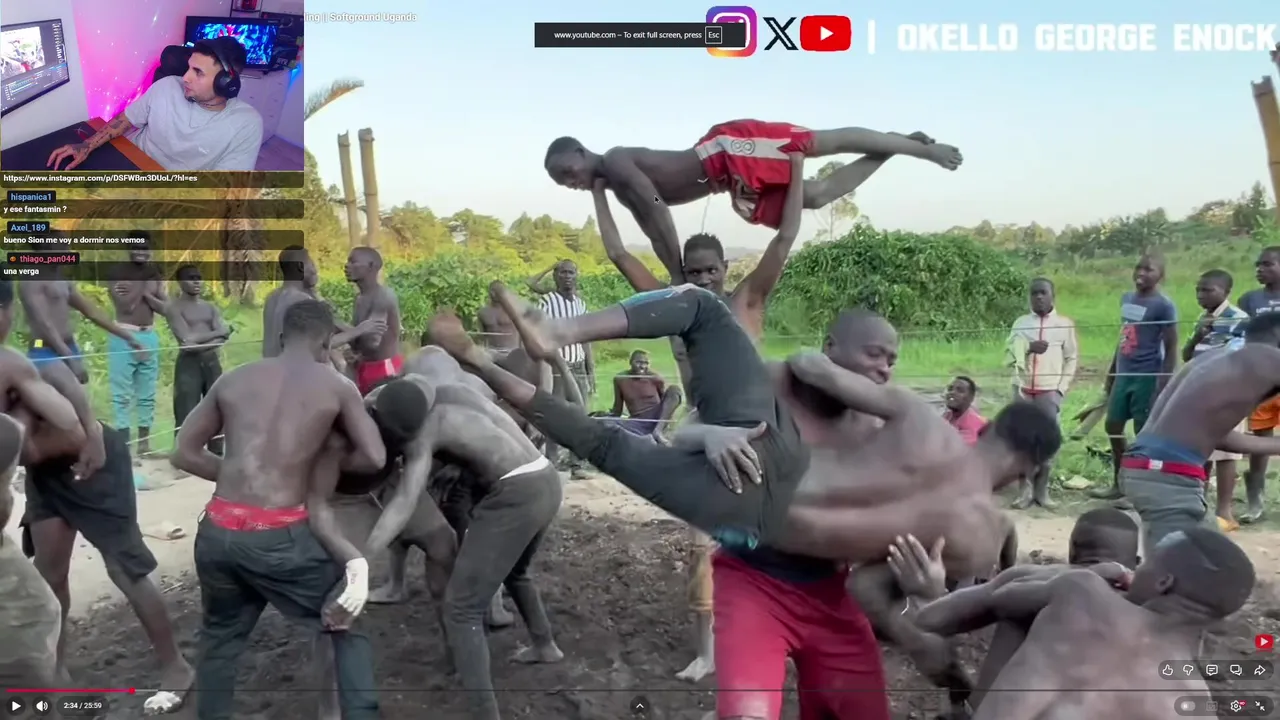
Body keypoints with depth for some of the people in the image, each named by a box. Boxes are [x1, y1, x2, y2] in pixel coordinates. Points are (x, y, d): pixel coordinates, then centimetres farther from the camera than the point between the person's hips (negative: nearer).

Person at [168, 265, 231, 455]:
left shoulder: (211, 307, 14)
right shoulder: (175, 308, -3)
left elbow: (223, 335, -2)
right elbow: (187, 338, -16)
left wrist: (200, 342, -17)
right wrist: (216, 334, -10)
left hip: (212, 362, 6)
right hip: (188, 363, -5)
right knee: (186, 415, -6)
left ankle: (216, 454, 17)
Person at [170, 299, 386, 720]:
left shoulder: (233, 380, 12)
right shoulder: (336, 386, 4)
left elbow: (184, 454, 14)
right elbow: (375, 459, 3)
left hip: (218, 531, 4)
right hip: (278, 537, -3)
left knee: (221, 635, 30)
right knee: (349, 624, 18)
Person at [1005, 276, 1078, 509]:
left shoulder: (1065, 324, 3)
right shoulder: (1021, 323, 8)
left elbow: (1072, 359, 3)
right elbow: (1009, 356, 4)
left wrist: (1062, 387, -5)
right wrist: (1028, 347, -12)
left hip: (1050, 390, -2)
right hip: (1023, 388, 2)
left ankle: (1042, 490, 7)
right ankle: (1025, 489, 5)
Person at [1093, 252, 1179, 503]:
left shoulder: (1163, 306, -11)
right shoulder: (1126, 299, 11)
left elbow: (1171, 349, -12)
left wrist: (1163, 385, -18)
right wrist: (1110, 374, 19)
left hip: (1147, 378, -8)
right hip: (1124, 375, 8)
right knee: (1113, 426, 13)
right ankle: (1118, 484, 26)